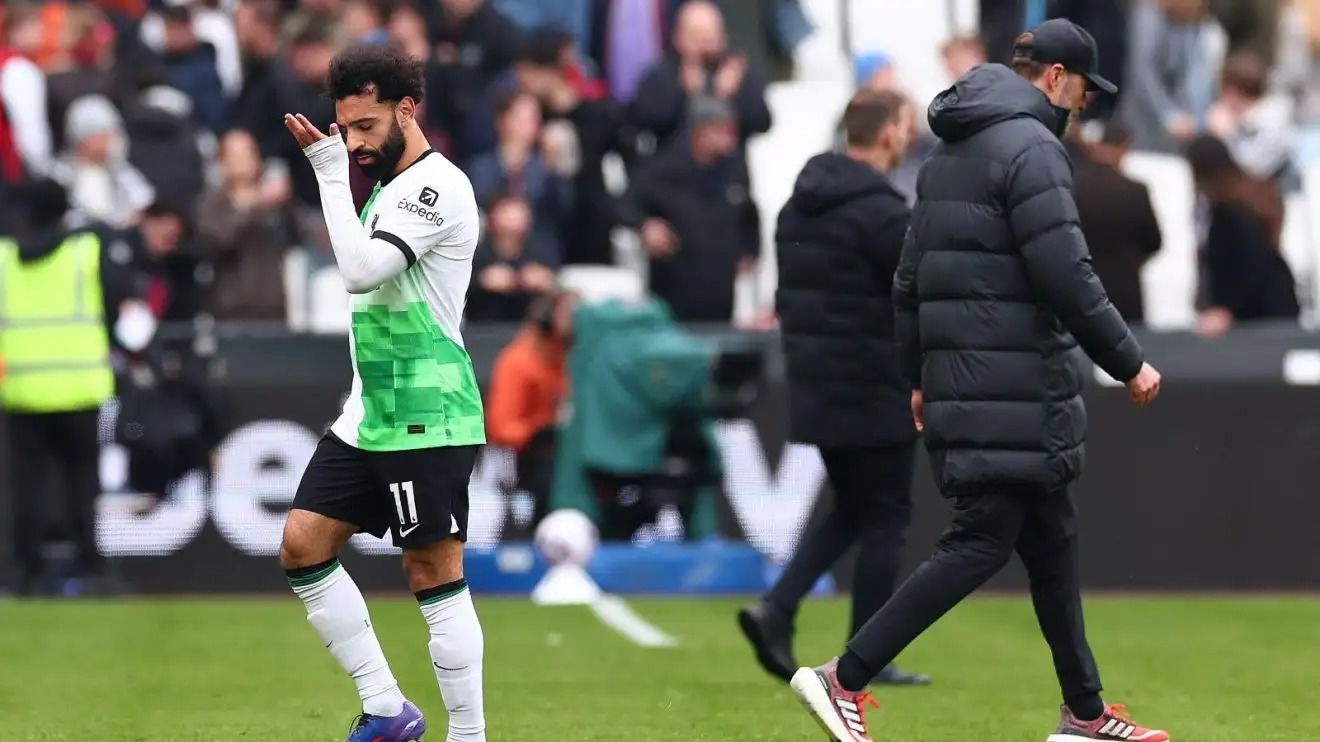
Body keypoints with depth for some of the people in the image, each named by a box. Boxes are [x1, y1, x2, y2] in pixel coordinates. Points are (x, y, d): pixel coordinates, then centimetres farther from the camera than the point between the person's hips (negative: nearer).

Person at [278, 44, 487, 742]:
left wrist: (329, 170, -23)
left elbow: (363, 269, -27)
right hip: (367, 415, 10)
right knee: (302, 547, 5)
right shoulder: (385, 186, 16)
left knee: (435, 577, -8)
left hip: (427, 419, -10)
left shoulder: (438, 185, -14)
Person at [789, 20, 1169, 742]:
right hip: (1015, 390, -10)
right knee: (980, 543, -8)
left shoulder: (949, 151, 17)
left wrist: (918, 376, 25)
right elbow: (1067, 279, -17)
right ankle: (845, 677, -10)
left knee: (1051, 539, 14)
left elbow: (910, 276, 20)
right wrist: (1129, 364, -8)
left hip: (956, 378, 10)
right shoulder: (1030, 147, -12)